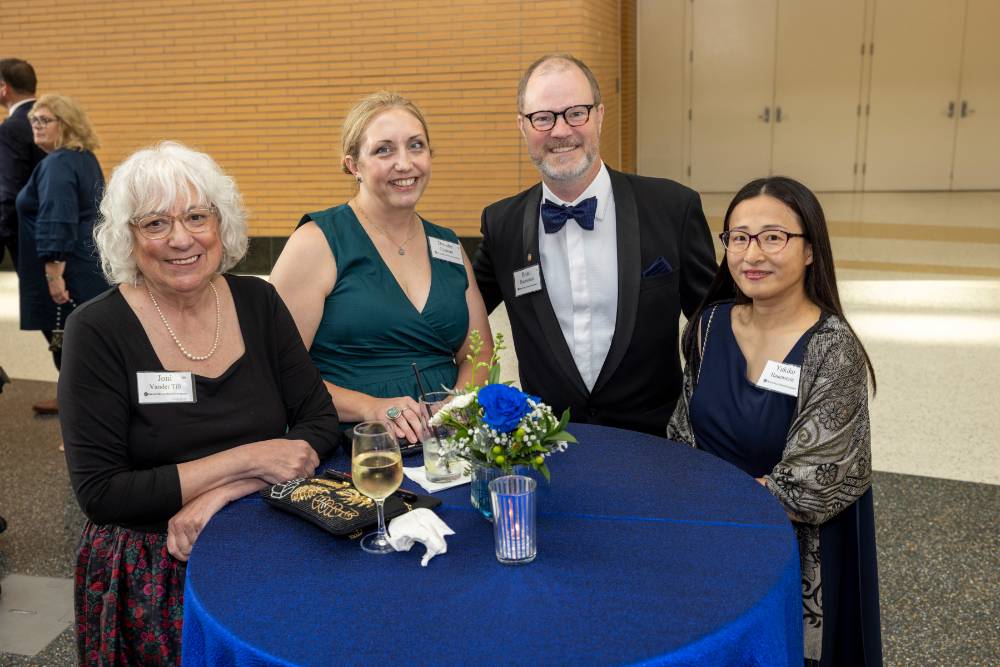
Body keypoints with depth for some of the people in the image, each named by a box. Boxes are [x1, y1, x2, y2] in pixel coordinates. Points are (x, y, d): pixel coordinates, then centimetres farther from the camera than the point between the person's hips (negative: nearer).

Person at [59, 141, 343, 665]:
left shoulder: (258, 302, 2)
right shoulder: (97, 330, -8)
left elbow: (321, 423, -1)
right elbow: (98, 494, -11)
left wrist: (219, 494, -15)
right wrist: (246, 460, -18)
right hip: (150, 569, -3)